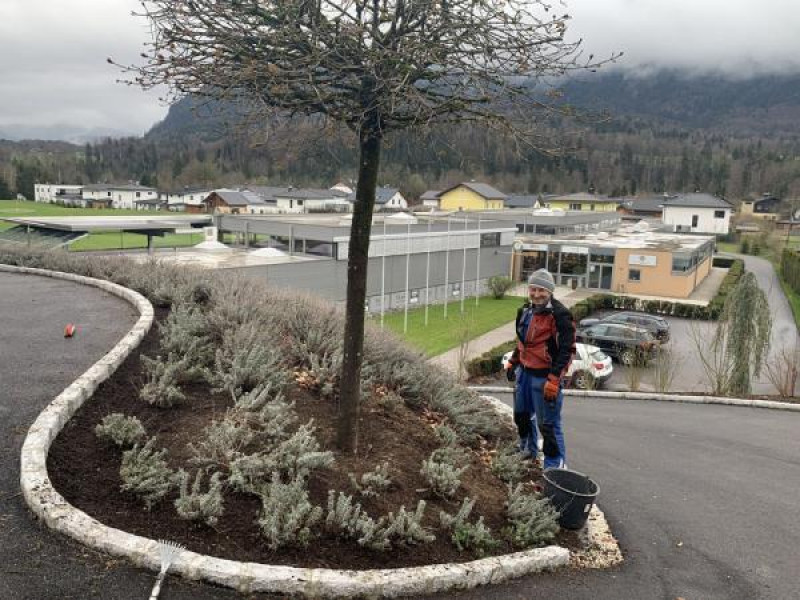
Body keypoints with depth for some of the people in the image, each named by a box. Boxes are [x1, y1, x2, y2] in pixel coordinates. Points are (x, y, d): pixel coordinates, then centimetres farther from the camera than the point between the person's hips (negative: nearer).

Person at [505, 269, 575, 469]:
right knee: (522, 415, 22)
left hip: (545, 377, -8)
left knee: (549, 424, -4)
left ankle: (555, 466, 8)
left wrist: (553, 380, -24)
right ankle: (528, 452, 44)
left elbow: (567, 350, -20)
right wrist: (513, 362, 18)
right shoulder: (525, 311, 8)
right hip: (524, 372, 9)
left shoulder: (560, 315, -18)